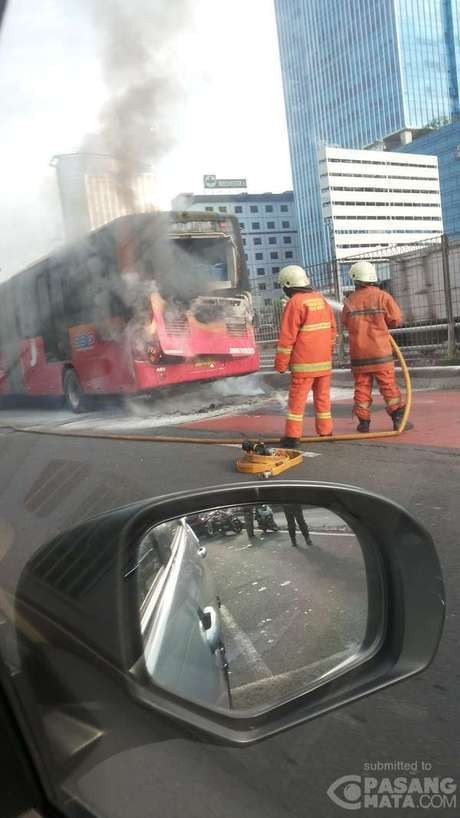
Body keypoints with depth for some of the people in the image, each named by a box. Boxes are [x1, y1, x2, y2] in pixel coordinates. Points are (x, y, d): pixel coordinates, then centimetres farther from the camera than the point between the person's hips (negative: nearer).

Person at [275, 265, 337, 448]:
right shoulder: (321, 299, 11)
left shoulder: (295, 303, -11)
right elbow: (332, 329, 16)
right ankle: (325, 432, 17)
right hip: (324, 360, 6)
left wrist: (281, 363, -7)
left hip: (304, 361, -6)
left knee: (297, 399, -2)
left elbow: (287, 336, -13)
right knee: (323, 397, 12)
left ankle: (292, 436, -1)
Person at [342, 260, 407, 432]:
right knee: (388, 385, 4)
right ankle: (398, 418, 5)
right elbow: (396, 319, -4)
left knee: (362, 386, 8)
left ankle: (363, 421, 10)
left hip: (358, 352, 2)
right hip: (380, 350, -2)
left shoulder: (350, 301, 1)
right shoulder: (383, 296, -6)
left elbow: (345, 323, 10)